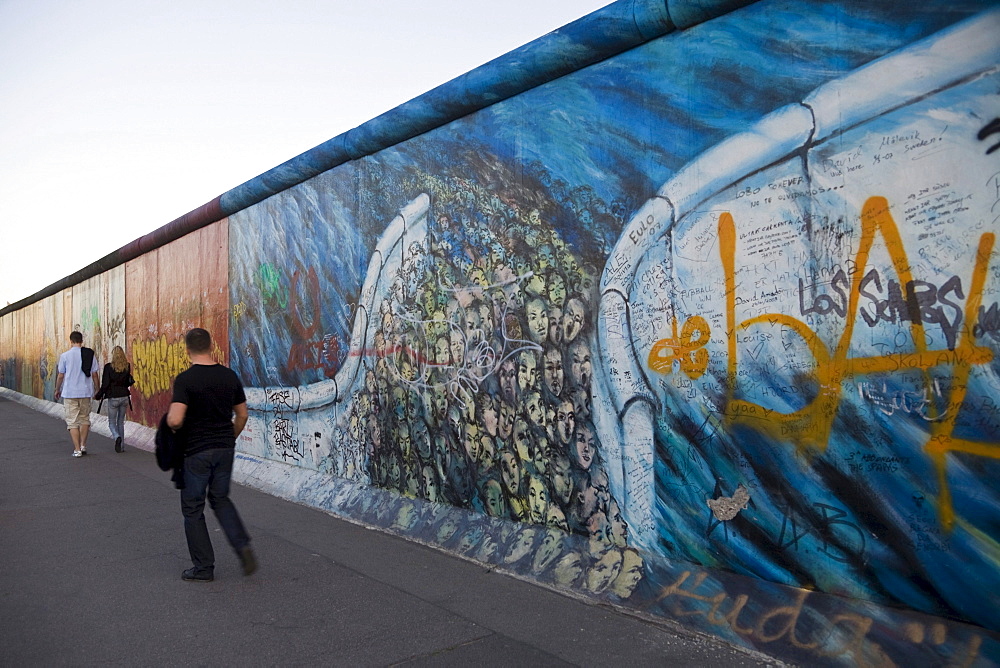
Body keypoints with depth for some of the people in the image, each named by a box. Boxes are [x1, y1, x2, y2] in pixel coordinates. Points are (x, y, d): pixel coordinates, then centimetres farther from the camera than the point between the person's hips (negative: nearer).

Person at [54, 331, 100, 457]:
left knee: (72, 422, 2)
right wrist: (97, 390, 14)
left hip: (70, 393, -2)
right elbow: (94, 374, 3)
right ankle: (83, 445, 14)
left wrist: (57, 390, 16)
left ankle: (77, 449, -1)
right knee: (85, 419, 17)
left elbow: (61, 376, 1)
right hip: (85, 392, 2)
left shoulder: (65, 356, -3)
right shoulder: (90, 355, 1)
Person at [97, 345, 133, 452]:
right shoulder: (127, 366, 0)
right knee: (121, 422, 14)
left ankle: (117, 437, -21)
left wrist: (99, 395, 3)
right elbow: (128, 383, 4)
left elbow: (105, 384, -10)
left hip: (113, 398, -3)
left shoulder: (108, 367, -10)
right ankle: (121, 446, 13)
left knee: (112, 422, 8)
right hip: (124, 397, 3)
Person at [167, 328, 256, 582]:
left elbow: (175, 420, -24)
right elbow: (242, 415, 7)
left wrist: (169, 421, -1)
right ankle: (242, 545, 3)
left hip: (196, 451, -5)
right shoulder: (230, 376, 1)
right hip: (225, 448, 5)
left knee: (193, 508, 10)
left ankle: (203, 568, 16)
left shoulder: (185, 379, -15)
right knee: (220, 498, 22)